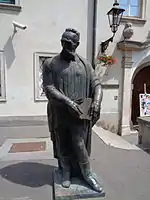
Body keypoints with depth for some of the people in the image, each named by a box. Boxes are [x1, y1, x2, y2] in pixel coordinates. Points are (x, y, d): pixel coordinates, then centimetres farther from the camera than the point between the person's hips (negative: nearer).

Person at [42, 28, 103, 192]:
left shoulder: (84, 64, 6)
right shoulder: (50, 64, 0)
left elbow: (96, 84, 4)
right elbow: (48, 88, -10)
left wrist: (96, 101, -16)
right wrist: (68, 101, -22)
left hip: (79, 113, 0)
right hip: (59, 113, 0)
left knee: (79, 145, 2)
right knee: (62, 145, 13)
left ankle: (87, 174, 24)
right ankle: (66, 172, 34)